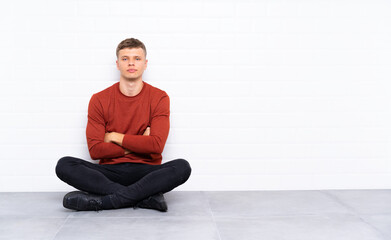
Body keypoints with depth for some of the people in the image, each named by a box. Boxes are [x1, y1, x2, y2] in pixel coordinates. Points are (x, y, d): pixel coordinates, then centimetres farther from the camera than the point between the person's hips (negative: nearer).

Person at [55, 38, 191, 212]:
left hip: (145, 171, -1)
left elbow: (157, 145, -10)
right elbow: (95, 150, -4)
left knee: (182, 167, -31)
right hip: (109, 172, 1)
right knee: (64, 165, -24)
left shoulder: (159, 98, 1)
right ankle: (145, 196, -31)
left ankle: (102, 200, -32)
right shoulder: (99, 100, 4)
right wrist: (137, 145, -7)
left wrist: (114, 137, -5)